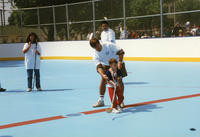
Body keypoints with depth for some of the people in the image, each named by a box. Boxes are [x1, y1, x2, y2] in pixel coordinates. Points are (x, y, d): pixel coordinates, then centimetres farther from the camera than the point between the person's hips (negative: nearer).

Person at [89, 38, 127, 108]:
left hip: (117, 64, -3)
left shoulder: (109, 45, -26)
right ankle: (101, 101, 2)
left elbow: (120, 52, -23)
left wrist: (120, 62, -32)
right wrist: (103, 75, -46)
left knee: (119, 81, -8)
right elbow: (99, 66, -27)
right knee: (103, 80, -8)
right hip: (106, 65, 3)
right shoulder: (96, 55, -17)